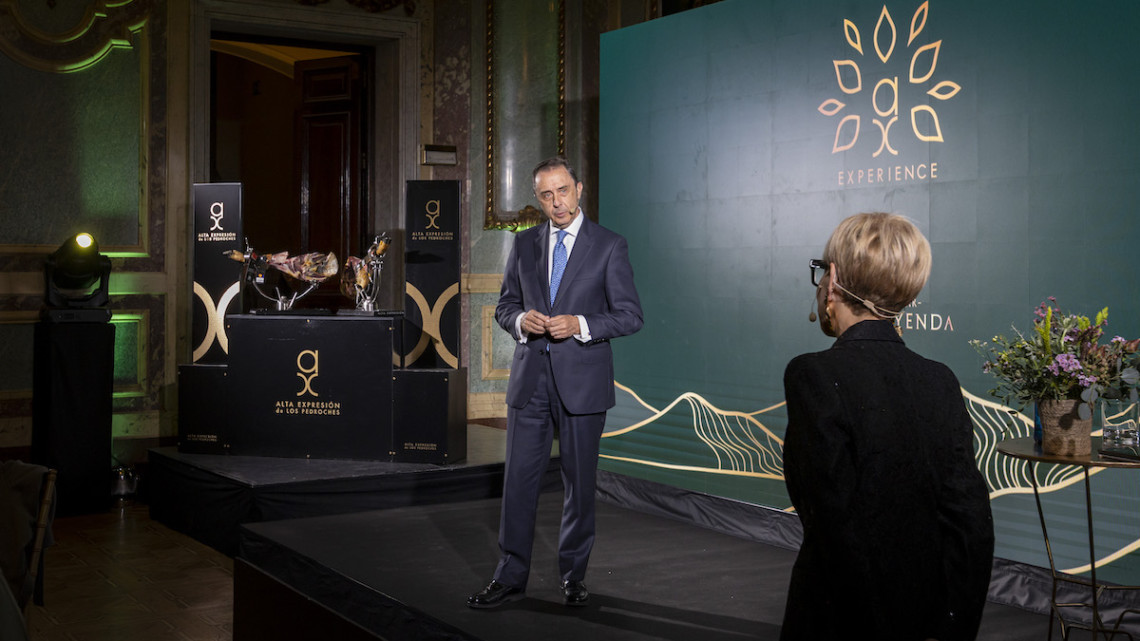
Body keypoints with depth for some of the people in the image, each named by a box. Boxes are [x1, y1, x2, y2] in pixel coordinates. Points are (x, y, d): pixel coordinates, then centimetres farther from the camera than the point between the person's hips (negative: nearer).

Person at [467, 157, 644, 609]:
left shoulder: (609, 246, -3)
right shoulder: (525, 244, 8)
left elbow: (630, 315, -4)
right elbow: (505, 305, 14)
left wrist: (580, 325, -19)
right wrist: (521, 320, -9)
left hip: (582, 381, -3)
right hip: (530, 377, 3)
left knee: (579, 482, 7)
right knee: (519, 479, 3)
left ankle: (573, 575, 21)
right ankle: (511, 576, 13)